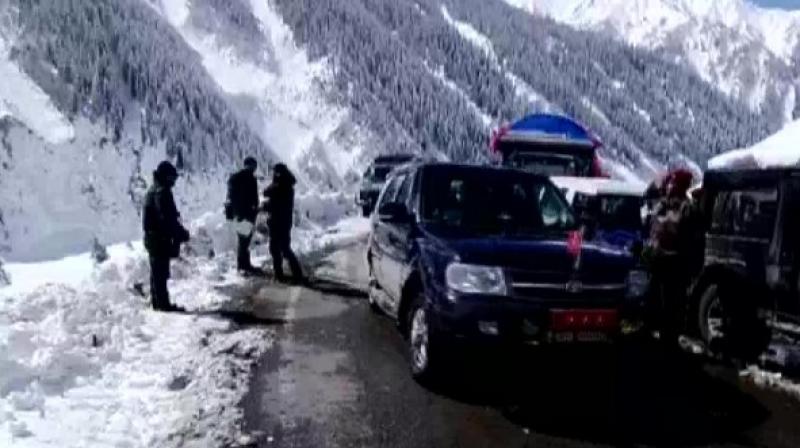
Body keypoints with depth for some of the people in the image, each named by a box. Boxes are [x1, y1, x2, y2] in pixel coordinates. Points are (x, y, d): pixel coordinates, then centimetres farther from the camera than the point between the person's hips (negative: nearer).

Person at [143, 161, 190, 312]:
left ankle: (157, 302, 23)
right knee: (161, 272, -6)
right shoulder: (162, 192, -17)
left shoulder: (154, 190, 16)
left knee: (157, 271, 15)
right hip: (161, 238, -10)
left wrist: (178, 232, 18)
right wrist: (181, 233, -14)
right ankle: (163, 303, -3)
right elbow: (167, 217, -22)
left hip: (152, 236, 10)